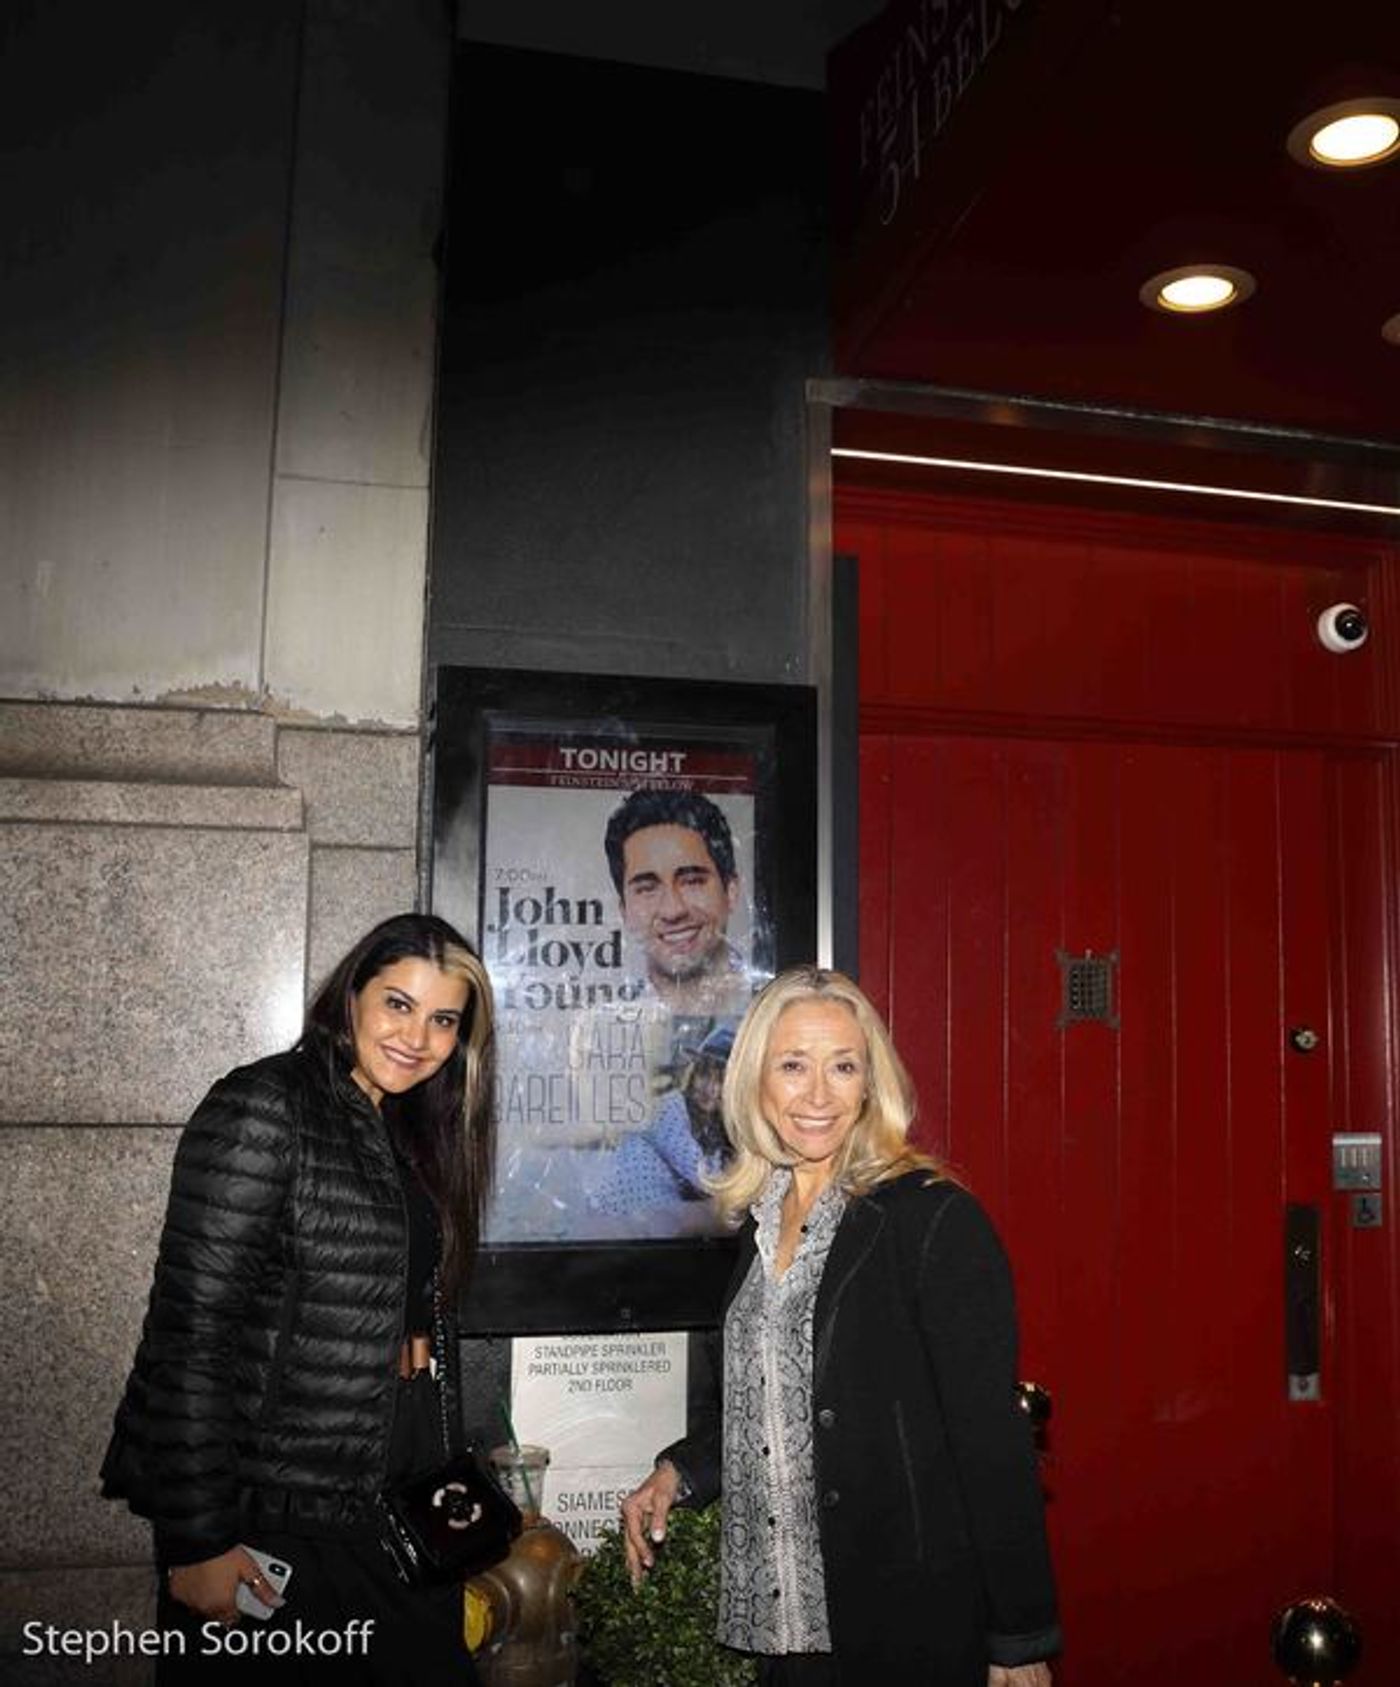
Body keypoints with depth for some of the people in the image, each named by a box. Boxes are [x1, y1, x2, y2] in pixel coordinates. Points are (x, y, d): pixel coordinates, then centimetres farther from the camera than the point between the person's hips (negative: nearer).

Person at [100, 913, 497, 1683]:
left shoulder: (409, 1134, 10)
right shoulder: (261, 1111, -15)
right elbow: (190, 1332, -19)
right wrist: (197, 1540, -19)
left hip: (402, 1505, 7)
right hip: (280, 1518, -7)